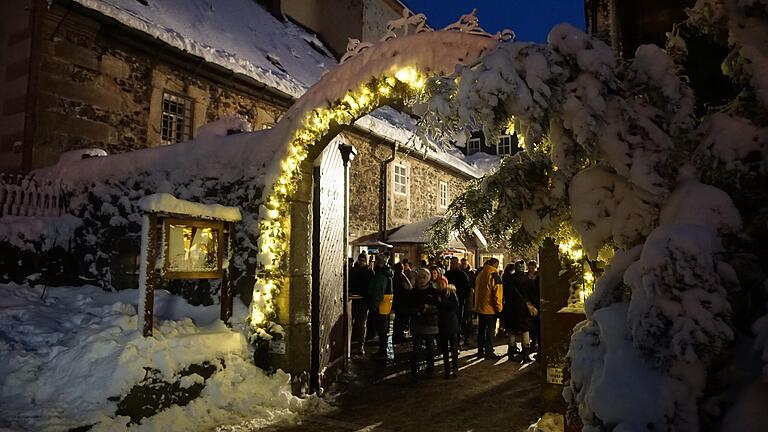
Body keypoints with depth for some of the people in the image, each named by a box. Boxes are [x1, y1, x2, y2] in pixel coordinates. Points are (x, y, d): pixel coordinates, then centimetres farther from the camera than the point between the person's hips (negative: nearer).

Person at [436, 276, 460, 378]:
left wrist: (443, 301, -19)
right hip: (441, 324, 3)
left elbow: (456, 305, -16)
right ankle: (447, 369, 16)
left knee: (454, 347, 2)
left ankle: (455, 369, 11)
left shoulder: (451, 292, -3)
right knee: (444, 348, 8)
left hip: (452, 324, -3)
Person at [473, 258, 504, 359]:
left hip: (479, 307, 7)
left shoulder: (480, 274, 9)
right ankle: (489, 352, 2)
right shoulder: (495, 275, -14)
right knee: (490, 330, 1)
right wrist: (499, 307, -9)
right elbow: (497, 293, -17)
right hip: (490, 308, -7)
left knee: (481, 330, 14)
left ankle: (480, 351, 19)